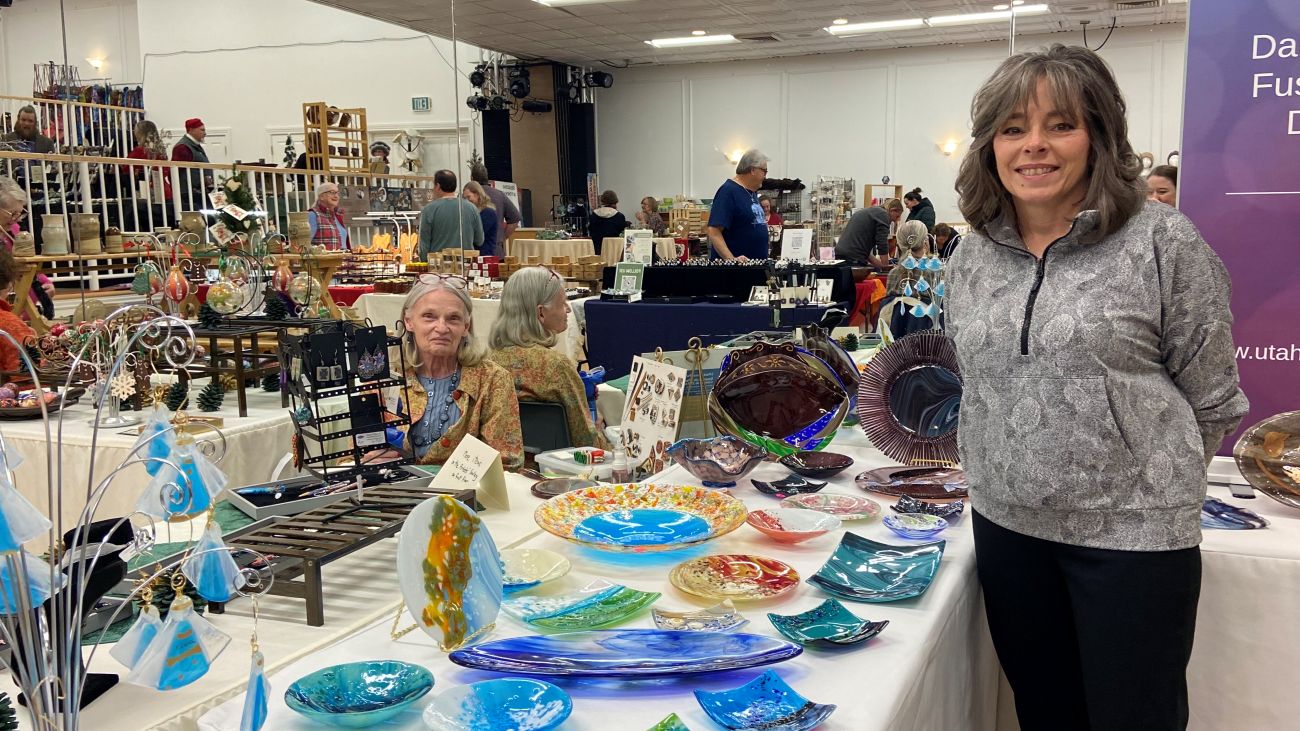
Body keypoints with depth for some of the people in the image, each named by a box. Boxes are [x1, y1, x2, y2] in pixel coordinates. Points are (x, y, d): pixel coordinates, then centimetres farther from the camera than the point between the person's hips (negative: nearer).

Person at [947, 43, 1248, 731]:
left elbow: (1212, 399, -4)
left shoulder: (1163, 242, -10)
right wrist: (1001, 472, 12)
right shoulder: (972, 256, 4)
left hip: (1132, 534, -4)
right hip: (1005, 526, 5)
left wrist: (1152, 481, 2)